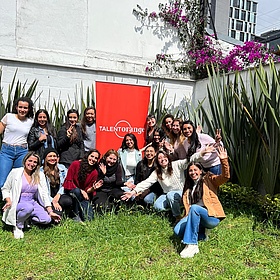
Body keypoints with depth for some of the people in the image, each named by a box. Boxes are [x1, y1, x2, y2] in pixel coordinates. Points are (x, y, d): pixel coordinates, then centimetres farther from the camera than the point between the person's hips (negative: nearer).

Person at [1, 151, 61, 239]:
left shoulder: (40, 175, 4)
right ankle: (18, 226, -7)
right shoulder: (15, 172, -4)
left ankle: (28, 218, 9)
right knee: (28, 207, -38)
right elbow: (5, 189, 3)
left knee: (47, 219, -20)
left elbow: (44, 194, 2)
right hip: (18, 203, -3)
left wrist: (50, 212, -5)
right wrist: (9, 201, -17)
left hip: (33, 202, 4)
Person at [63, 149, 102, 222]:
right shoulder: (76, 164, -10)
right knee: (77, 191, -39)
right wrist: (80, 191, -19)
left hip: (82, 196, 2)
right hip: (70, 191, -2)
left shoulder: (94, 173, -1)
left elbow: (87, 190, 1)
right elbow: (68, 181, -10)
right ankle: (76, 215, -20)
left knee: (89, 217, -21)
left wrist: (93, 188, -21)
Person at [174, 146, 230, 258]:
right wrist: (186, 217, 0)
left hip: (212, 217, -4)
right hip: (195, 218, 4)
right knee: (177, 230, -23)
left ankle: (192, 245, -33)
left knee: (194, 208, -36)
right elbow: (187, 205, 17)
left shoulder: (208, 179, 7)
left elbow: (225, 177, -10)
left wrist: (224, 160, -23)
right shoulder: (188, 187, 21)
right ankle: (201, 235, 1)